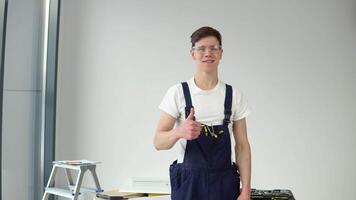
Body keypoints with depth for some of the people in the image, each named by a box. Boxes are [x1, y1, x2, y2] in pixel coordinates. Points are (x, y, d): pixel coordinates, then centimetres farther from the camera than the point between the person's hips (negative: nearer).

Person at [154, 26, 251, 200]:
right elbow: (158, 142, -6)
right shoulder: (178, 93, -3)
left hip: (224, 184, 2)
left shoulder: (234, 95, 4)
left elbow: (242, 146, 4)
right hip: (188, 182, -2)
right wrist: (179, 132, -28)